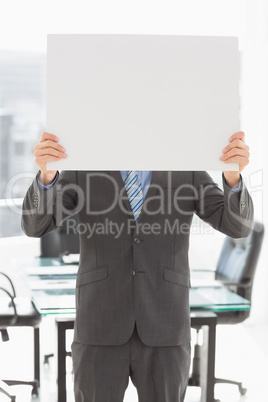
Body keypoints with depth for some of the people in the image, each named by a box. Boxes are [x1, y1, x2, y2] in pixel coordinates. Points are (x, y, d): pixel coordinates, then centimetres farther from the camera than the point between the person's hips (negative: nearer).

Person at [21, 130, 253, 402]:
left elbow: (237, 224, -7)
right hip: (101, 328, 0)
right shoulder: (84, 168, 5)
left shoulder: (186, 169, 6)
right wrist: (46, 172, -30)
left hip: (163, 329, 1)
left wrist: (233, 172, -29)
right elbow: (36, 224, -9)